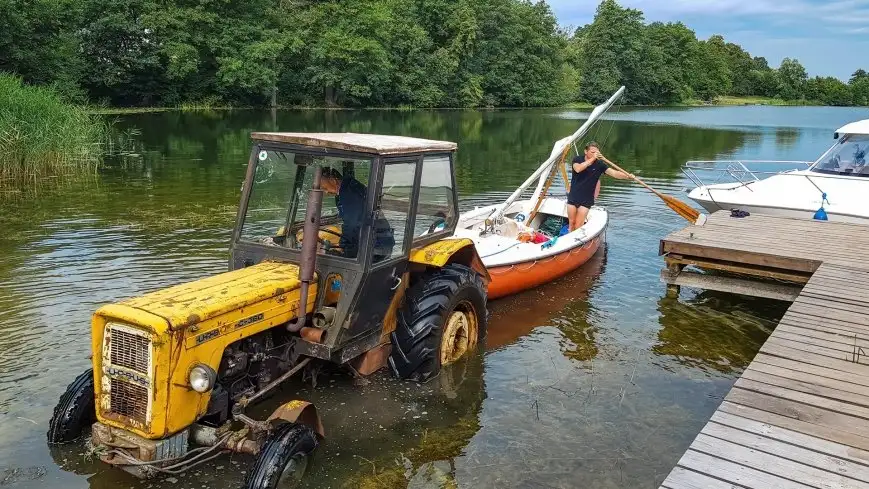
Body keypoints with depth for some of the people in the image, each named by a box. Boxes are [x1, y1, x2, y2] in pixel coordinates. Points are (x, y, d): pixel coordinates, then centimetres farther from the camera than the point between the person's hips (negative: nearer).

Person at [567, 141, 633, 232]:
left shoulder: (599, 164, -5)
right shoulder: (577, 159, -6)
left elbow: (614, 173, -16)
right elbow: (578, 169, -28)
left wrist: (628, 176, -33)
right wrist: (592, 159, -34)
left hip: (586, 200, 0)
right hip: (573, 197, 0)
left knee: (578, 226, -2)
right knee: (571, 223, 10)